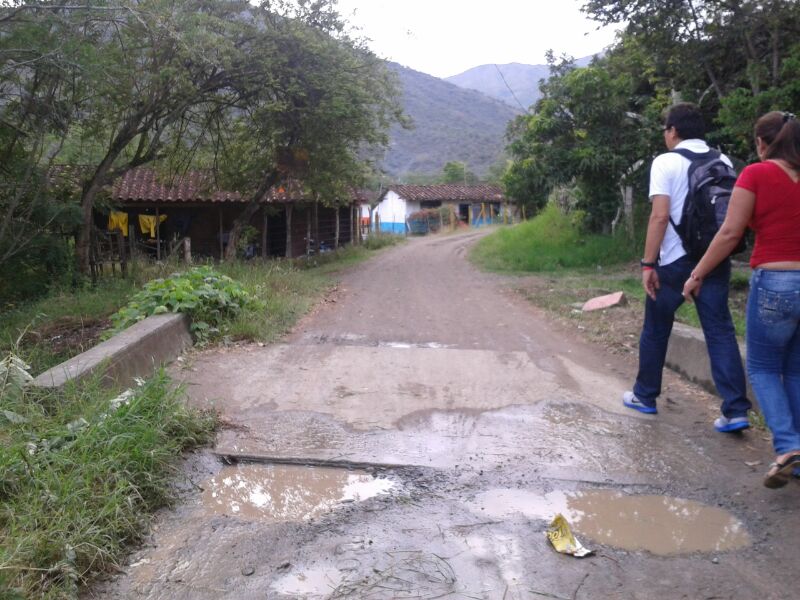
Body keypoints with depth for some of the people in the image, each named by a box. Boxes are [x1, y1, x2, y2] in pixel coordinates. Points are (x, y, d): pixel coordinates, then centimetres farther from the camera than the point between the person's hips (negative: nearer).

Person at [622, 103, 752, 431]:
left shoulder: (666, 162, -7)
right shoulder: (723, 161, 8)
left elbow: (660, 215, -15)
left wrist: (648, 263, -13)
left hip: (675, 260, -4)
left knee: (655, 330, 12)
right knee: (721, 331, 4)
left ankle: (645, 396, 25)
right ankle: (736, 410, -1)